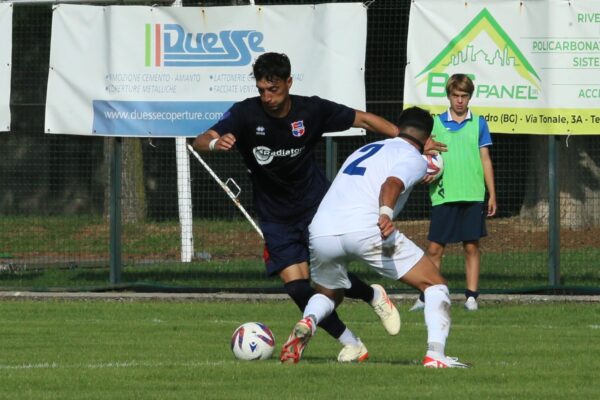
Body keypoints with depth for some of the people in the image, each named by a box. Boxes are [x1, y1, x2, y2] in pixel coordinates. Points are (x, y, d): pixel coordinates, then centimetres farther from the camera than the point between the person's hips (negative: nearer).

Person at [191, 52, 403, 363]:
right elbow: (199, 142, -24)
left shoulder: (311, 110, -11)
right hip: (275, 218, 1)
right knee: (297, 288, -11)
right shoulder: (246, 113, -14)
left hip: (316, 207, -1)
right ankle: (351, 344, 7)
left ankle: (374, 296, 20)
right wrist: (215, 143, -48)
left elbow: (363, 119, -1)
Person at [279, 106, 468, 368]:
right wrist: (386, 214, -29)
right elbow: (392, 184, -11)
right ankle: (435, 354, -11)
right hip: (366, 229, -6)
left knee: (328, 294, 31)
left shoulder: (364, 150, 33)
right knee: (434, 285, 8)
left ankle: (307, 322, -3)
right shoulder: (414, 158, 11)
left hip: (321, 232, 6)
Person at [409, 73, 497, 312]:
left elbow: (485, 159, 10)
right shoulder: (436, 123, 6)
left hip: (473, 195, 0)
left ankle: (472, 296, 6)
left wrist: (492, 194, 7)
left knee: (472, 247, 1)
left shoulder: (478, 123, 8)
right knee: (434, 248, -2)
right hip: (443, 195, 0)